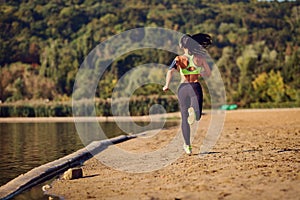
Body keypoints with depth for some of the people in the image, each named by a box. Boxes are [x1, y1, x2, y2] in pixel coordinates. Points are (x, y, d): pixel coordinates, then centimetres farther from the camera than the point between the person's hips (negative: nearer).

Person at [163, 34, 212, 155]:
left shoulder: (179, 58, -1)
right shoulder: (200, 58, 3)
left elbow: (170, 71, -17)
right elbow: (208, 74, 11)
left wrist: (166, 85, -7)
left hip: (183, 87, 1)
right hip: (196, 87, 0)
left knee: (184, 118, 11)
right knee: (197, 116, 1)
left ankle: (187, 145, 12)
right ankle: (193, 110, -36)